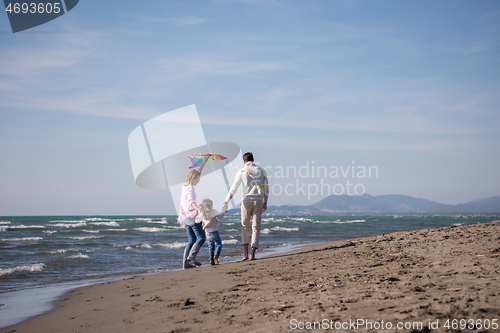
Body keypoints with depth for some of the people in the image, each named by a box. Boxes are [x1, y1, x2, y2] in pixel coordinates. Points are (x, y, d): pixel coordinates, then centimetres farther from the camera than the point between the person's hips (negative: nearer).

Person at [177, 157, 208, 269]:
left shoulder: (186, 186, 14)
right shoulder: (190, 189, -13)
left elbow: (197, 172, 26)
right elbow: (191, 202, -31)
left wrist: (204, 162, 31)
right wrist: (198, 208, -48)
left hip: (185, 217, 9)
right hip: (192, 215, -9)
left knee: (191, 240, 8)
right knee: (201, 238, -7)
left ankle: (185, 262, -2)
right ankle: (191, 256, -24)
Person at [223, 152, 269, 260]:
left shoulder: (241, 172, 1)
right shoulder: (261, 171, 9)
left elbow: (233, 189, -2)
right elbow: (266, 188, 16)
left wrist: (226, 203, 0)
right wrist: (265, 202, 26)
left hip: (246, 201, -1)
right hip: (258, 201, 1)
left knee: (245, 227, 13)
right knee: (256, 228, 4)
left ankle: (246, 253, 4)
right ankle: (252, 254, -4)